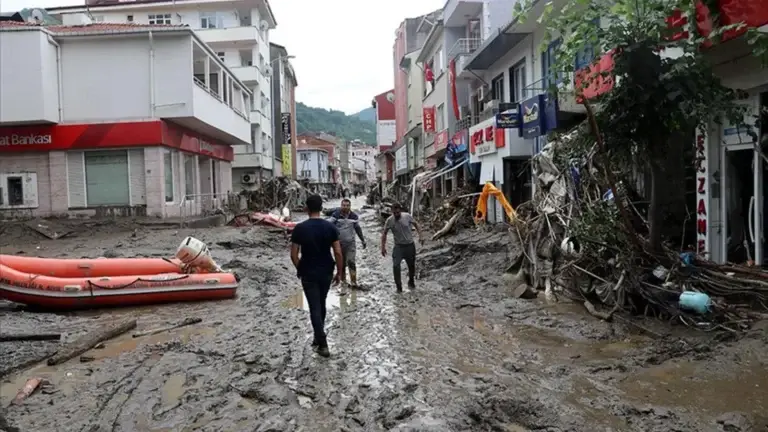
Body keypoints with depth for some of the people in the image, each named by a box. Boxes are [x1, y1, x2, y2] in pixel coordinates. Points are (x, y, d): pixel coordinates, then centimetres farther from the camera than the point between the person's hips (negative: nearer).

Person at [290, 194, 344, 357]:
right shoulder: (330, 227, -7)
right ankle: (319, 337, 33)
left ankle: (323, 344, 0)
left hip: (308, 273, -2)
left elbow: (294, 254, -8)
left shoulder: (299, 228, -11)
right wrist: (339, 272, 4)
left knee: (314, 308, 2)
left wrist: (300, 269, 9)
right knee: (321, 305, 20)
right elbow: (338, 253, -7)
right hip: (326, 272, 3)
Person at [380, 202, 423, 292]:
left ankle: (411, 281, 42)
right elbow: (384, 233, -1)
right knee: (396, 266, -18)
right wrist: (383, 247, -4)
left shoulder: (407, 216, -12)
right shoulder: (389, 220, -13)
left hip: (410, 245, 1)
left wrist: (420, 236, -3)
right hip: (398, 246, -1)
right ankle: (399, 287, -5)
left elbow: (416, 224, 6)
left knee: (412, 266, 13)